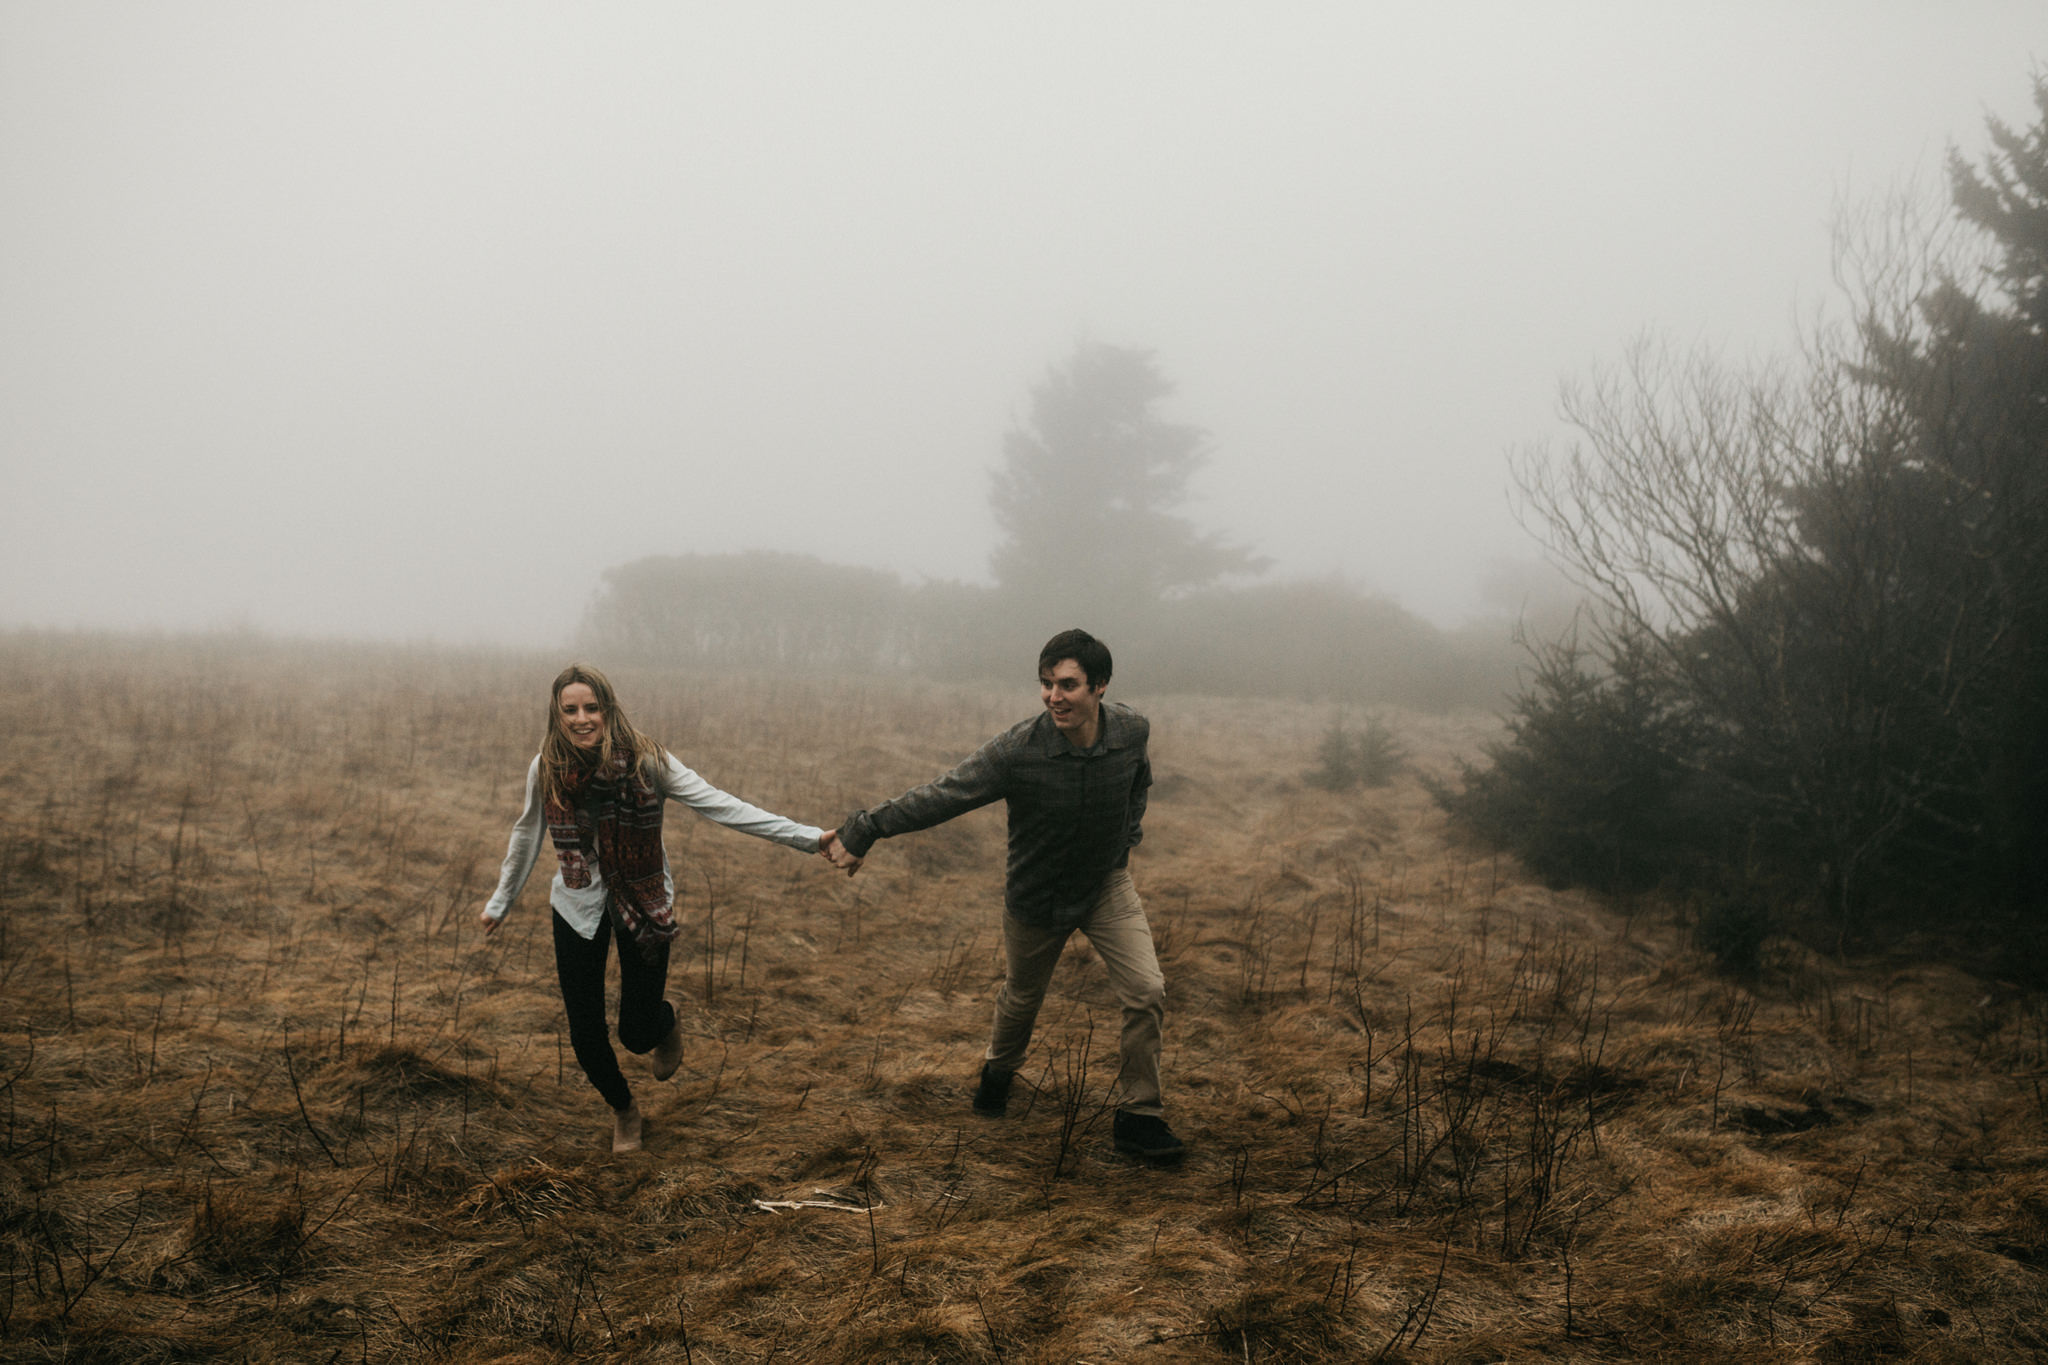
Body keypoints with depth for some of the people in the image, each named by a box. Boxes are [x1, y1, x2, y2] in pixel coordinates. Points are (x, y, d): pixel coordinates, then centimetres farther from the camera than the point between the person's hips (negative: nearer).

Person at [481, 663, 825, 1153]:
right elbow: (527, 835, 9)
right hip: (578, 908, 2)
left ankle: (667, 1023, 39)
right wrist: (500, 902, 20)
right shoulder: (546, 769, -9)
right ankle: (622, 1109, 37)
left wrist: (809, 837, -24)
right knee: (585, 1034, 5)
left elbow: (719, 805, -18)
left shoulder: (644, 760, -17)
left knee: (637, 1034, -2)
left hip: (644, 904, -2)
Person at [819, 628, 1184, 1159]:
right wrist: (862, 831, -29)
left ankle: (1138, 1116, 3)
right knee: (1021, 998, 20)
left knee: (1146, 991, -13)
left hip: (1107, 882, 2)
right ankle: (999, 1068, 54)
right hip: (1036, 894, -1)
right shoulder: (1017, 750, -31)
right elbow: (940, 797, -27)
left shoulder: (1132, 730, -19)